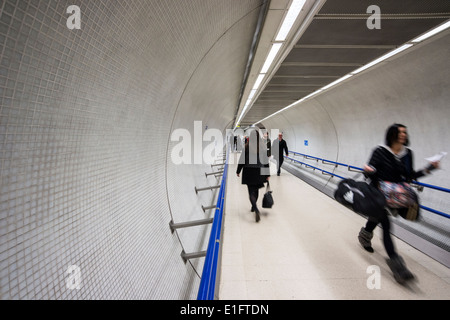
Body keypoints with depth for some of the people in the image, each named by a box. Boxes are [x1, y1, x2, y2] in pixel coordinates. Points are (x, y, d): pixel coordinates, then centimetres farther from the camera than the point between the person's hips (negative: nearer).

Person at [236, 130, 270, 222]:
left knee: (251, 192, 0)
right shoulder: (262, 147, -3)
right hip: (259, 171, 3)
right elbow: (266, 161, -1)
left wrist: (238, 171, 6)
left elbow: (242, 160, -5)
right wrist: (267, 174, 4)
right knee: (256, 190, 21)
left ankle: (256, 209, -20)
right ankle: (253, 207, 37)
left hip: (248, 171, -3)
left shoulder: (247, 146, -9)